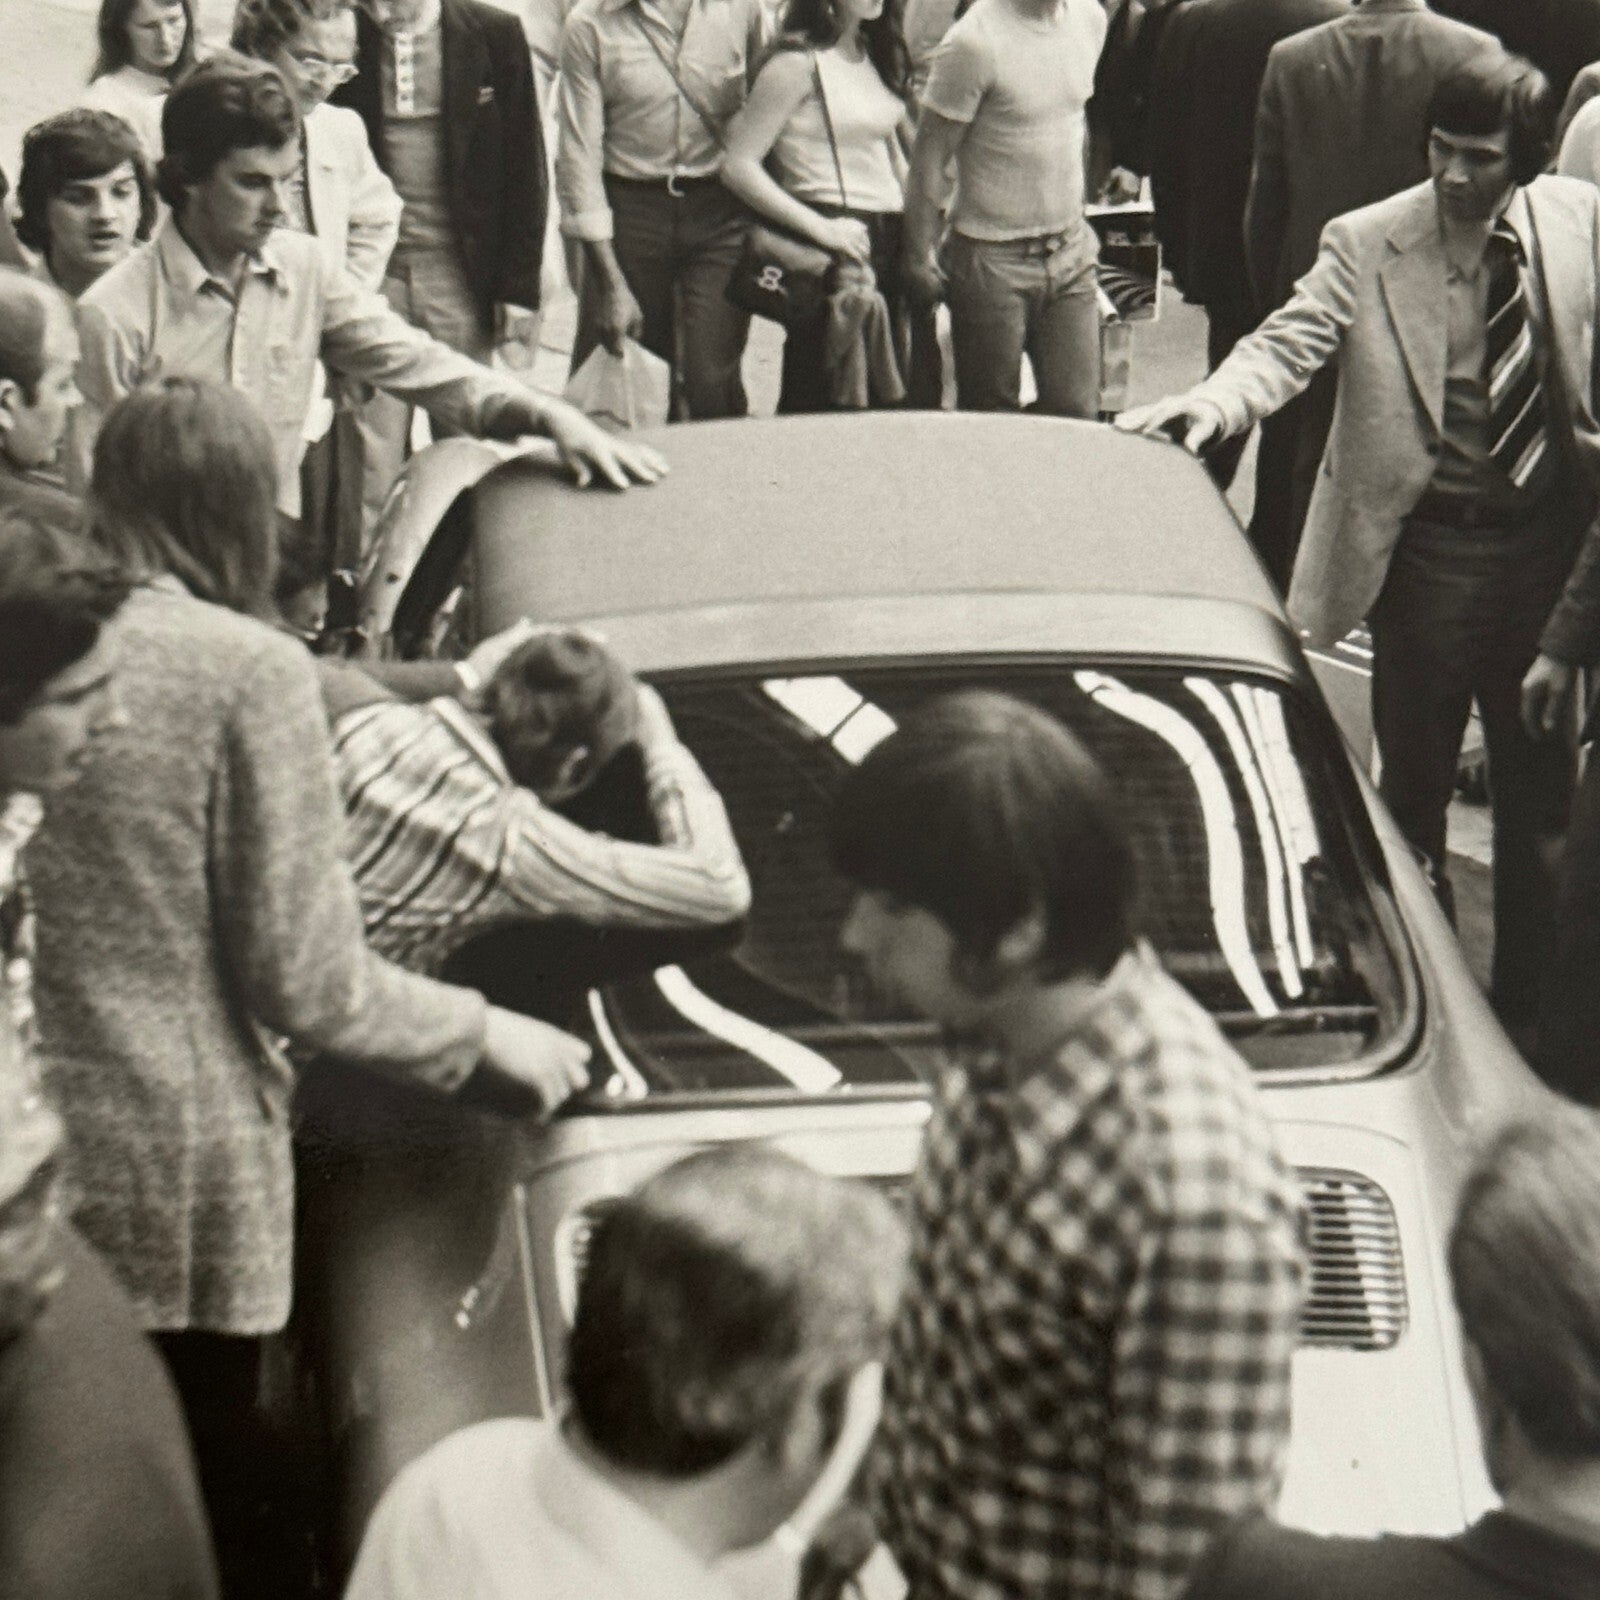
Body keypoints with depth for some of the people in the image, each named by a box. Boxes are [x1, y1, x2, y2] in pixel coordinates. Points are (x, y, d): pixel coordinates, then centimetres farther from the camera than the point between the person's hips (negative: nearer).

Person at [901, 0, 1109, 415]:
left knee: (1077, 412, 5)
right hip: (992, 261, -5)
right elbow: (929, 157, -13)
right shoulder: (975, 42, -19)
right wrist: (919, 261, -11)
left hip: (1070, 254, 6)